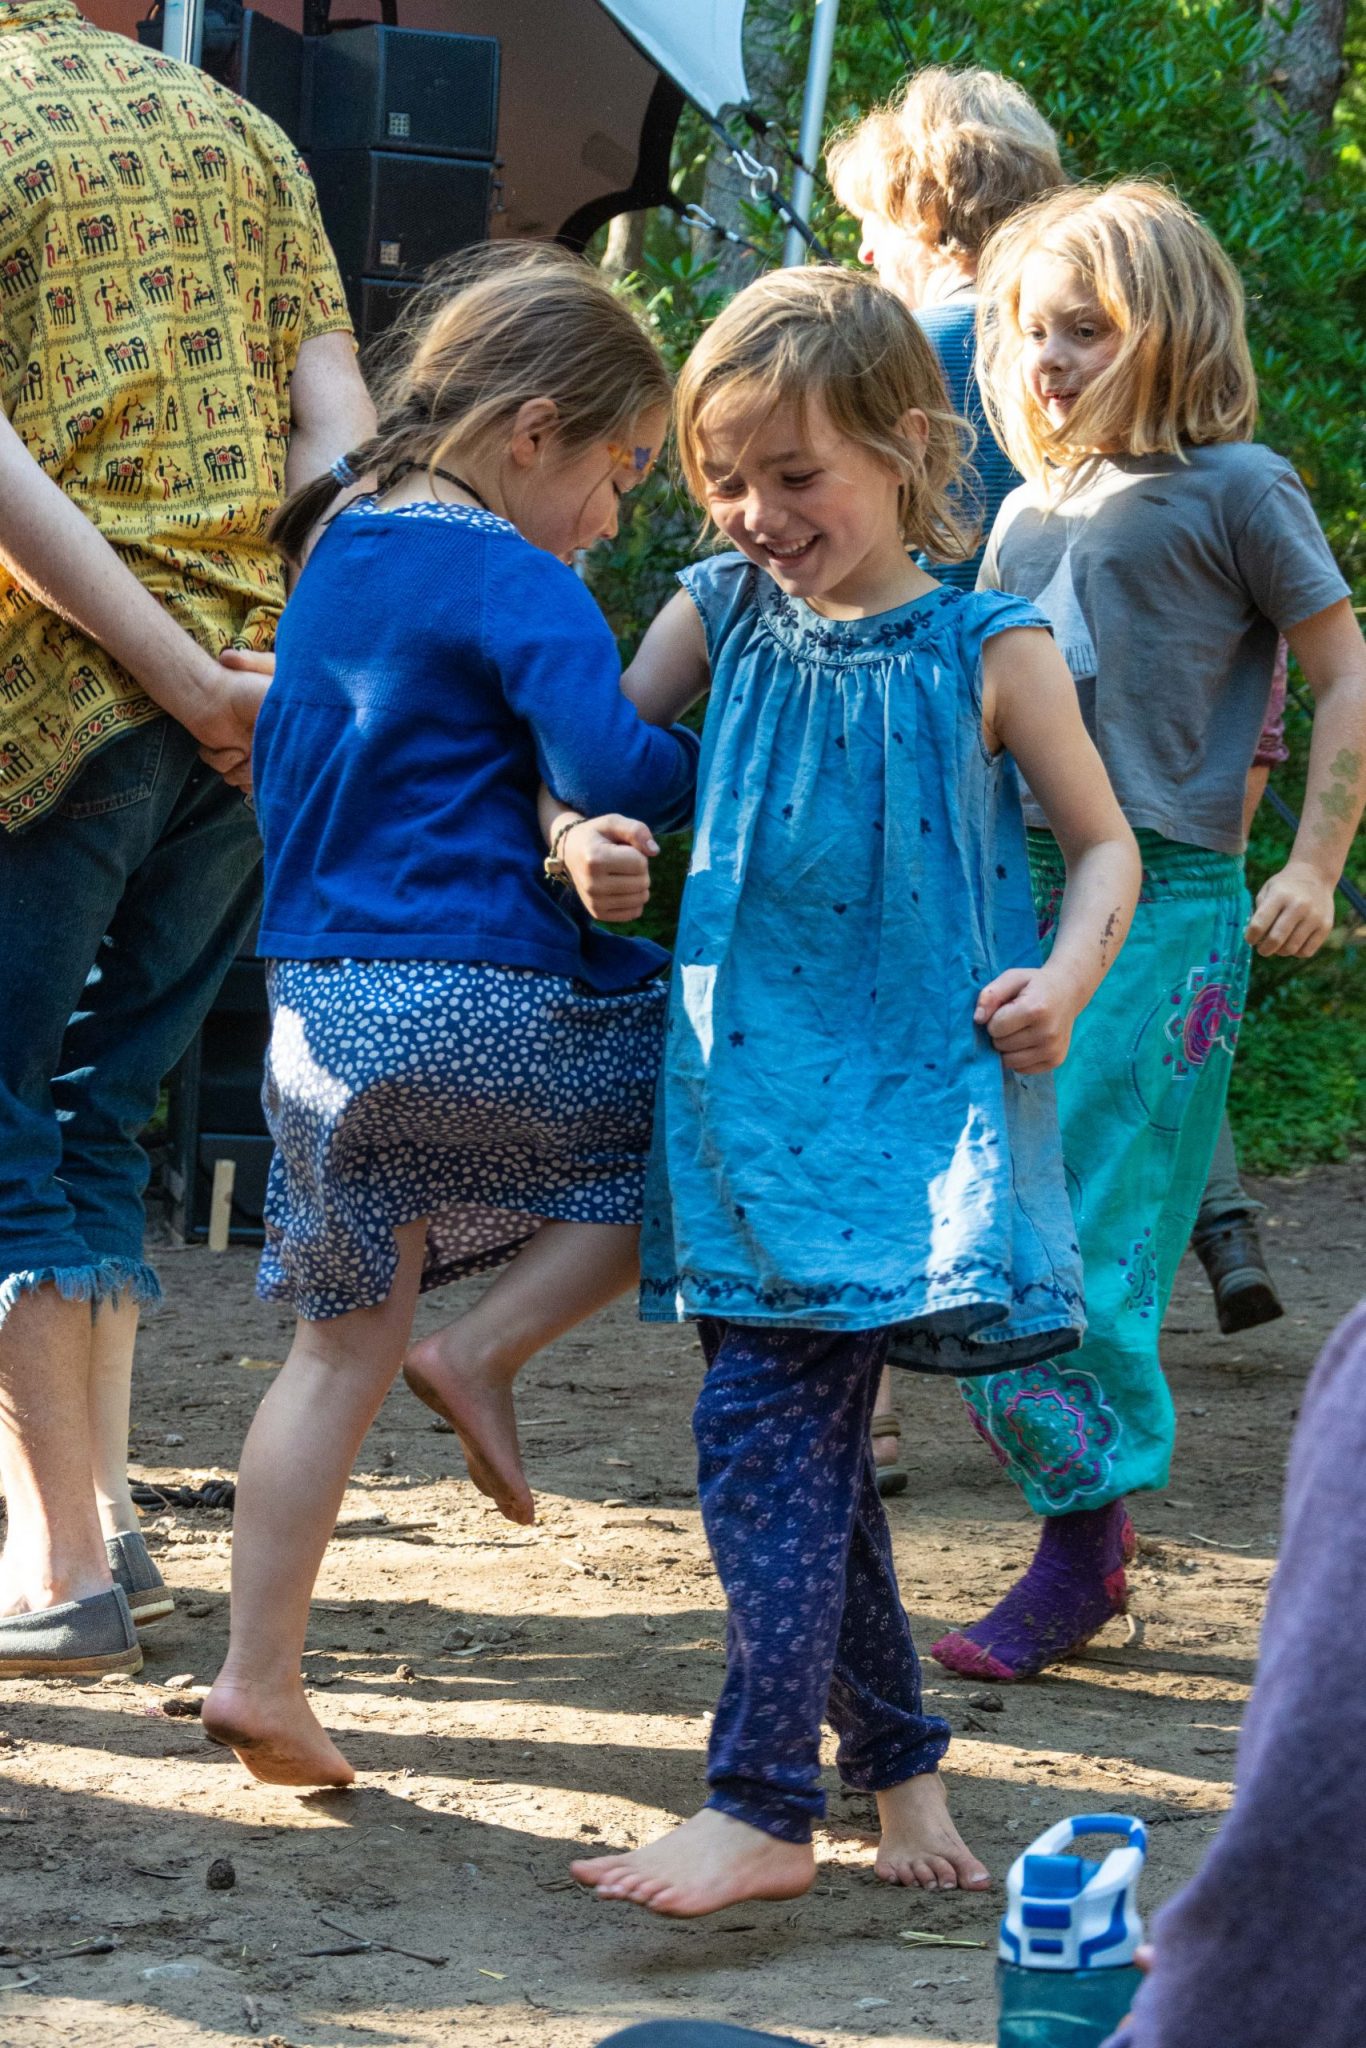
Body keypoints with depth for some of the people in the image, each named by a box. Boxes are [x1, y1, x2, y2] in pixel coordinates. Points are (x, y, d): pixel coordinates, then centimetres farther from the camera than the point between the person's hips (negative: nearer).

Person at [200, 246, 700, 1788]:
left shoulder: (332, 556, 16)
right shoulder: (514, 582, -11)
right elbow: (613, 772, -21)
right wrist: (726, 762, -3)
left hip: (316, 1006, 8)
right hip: (483, 1004, -8)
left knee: (341, 1343, 14)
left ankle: (258, 1677, 11)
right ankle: (485, 1347, 3)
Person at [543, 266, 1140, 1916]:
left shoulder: (988, 652, -3)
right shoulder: (720, 618, 7)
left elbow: (1106, 845, 6)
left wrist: (1066, 979, -12)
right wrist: (581, 832, -6)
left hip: (910, 1093, -5)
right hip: (747, 1085, 5)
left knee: (766, 1424, -15)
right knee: (805, 1436, 8)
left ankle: (760, 1807, -14)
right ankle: (896, 1760, 24)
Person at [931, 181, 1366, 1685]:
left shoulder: (1232, 489, -1)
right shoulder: (1031, 512, 17)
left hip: (1163, 898, -7)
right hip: (1011, 885, 7)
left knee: (1080, 1230, -10)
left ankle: (1083, 1541, -3)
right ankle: (1081, 1513, 12)